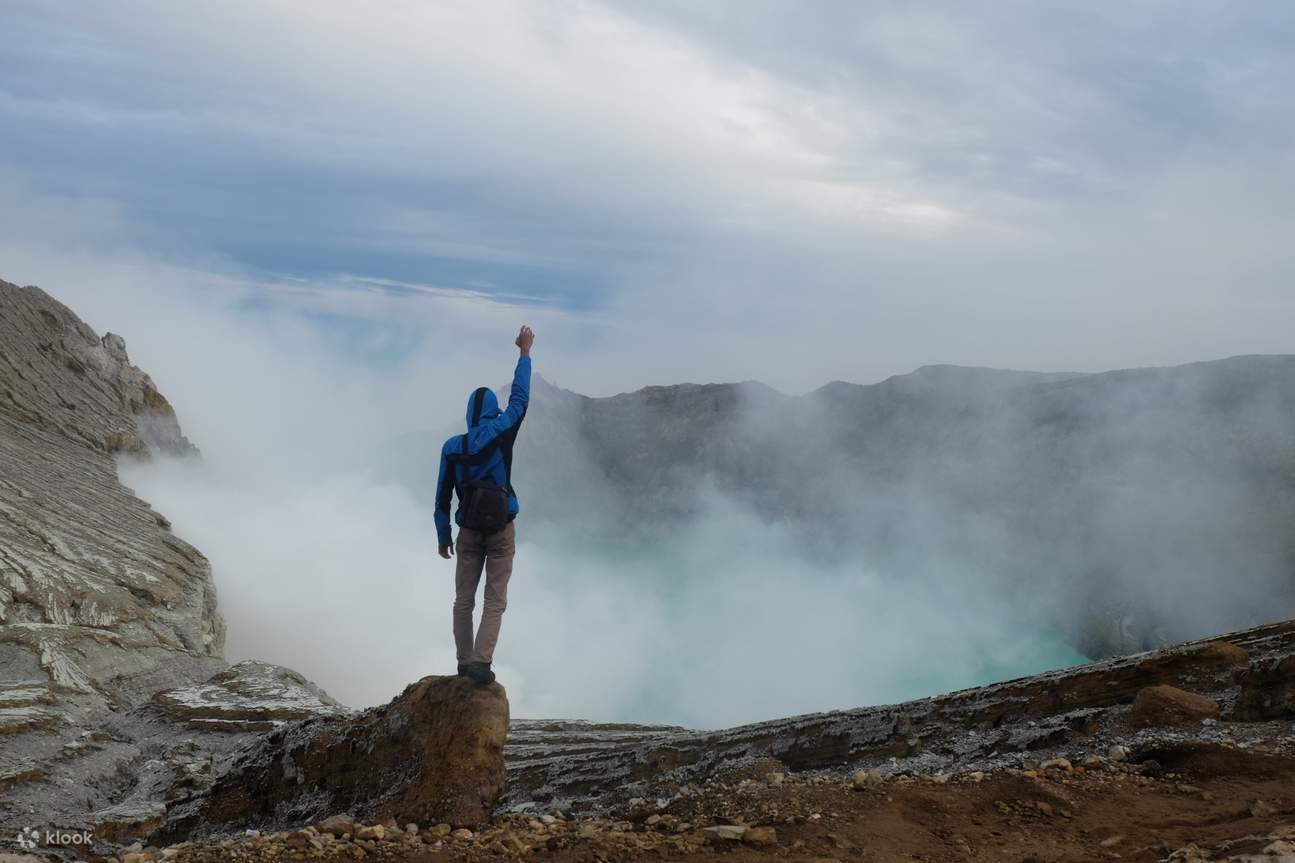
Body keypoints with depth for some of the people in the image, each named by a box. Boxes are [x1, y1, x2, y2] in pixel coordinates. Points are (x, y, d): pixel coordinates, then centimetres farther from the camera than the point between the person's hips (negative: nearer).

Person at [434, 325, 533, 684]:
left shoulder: (452, 447, -2)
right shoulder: (500, 433, -9)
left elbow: (442, 496, 2)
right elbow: (520, 397, 2)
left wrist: (443, 536, 13)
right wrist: (525, 353, 10)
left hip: (469, 531, 2)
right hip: (501, 530, -2)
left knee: (464, 600, 12)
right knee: (495, 601, 1)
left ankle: (465, 662, 16)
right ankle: (481, 662, -9)